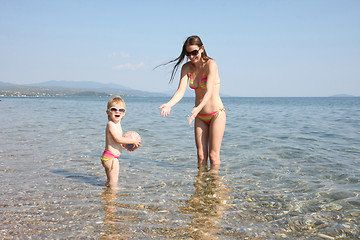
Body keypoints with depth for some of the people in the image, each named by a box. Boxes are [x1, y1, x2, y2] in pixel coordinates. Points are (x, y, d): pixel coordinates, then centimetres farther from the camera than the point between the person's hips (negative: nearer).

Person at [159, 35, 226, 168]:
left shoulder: (210, 64, -15)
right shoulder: (187, 67, 1)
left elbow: (209, 92, -26)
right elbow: (181, 91, -10)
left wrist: (198, 108, -43)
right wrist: (169, 104, -30)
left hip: (216, 114, -5)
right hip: (200, 116, 5)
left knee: (213, 155, -3)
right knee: (201, 155, 6)